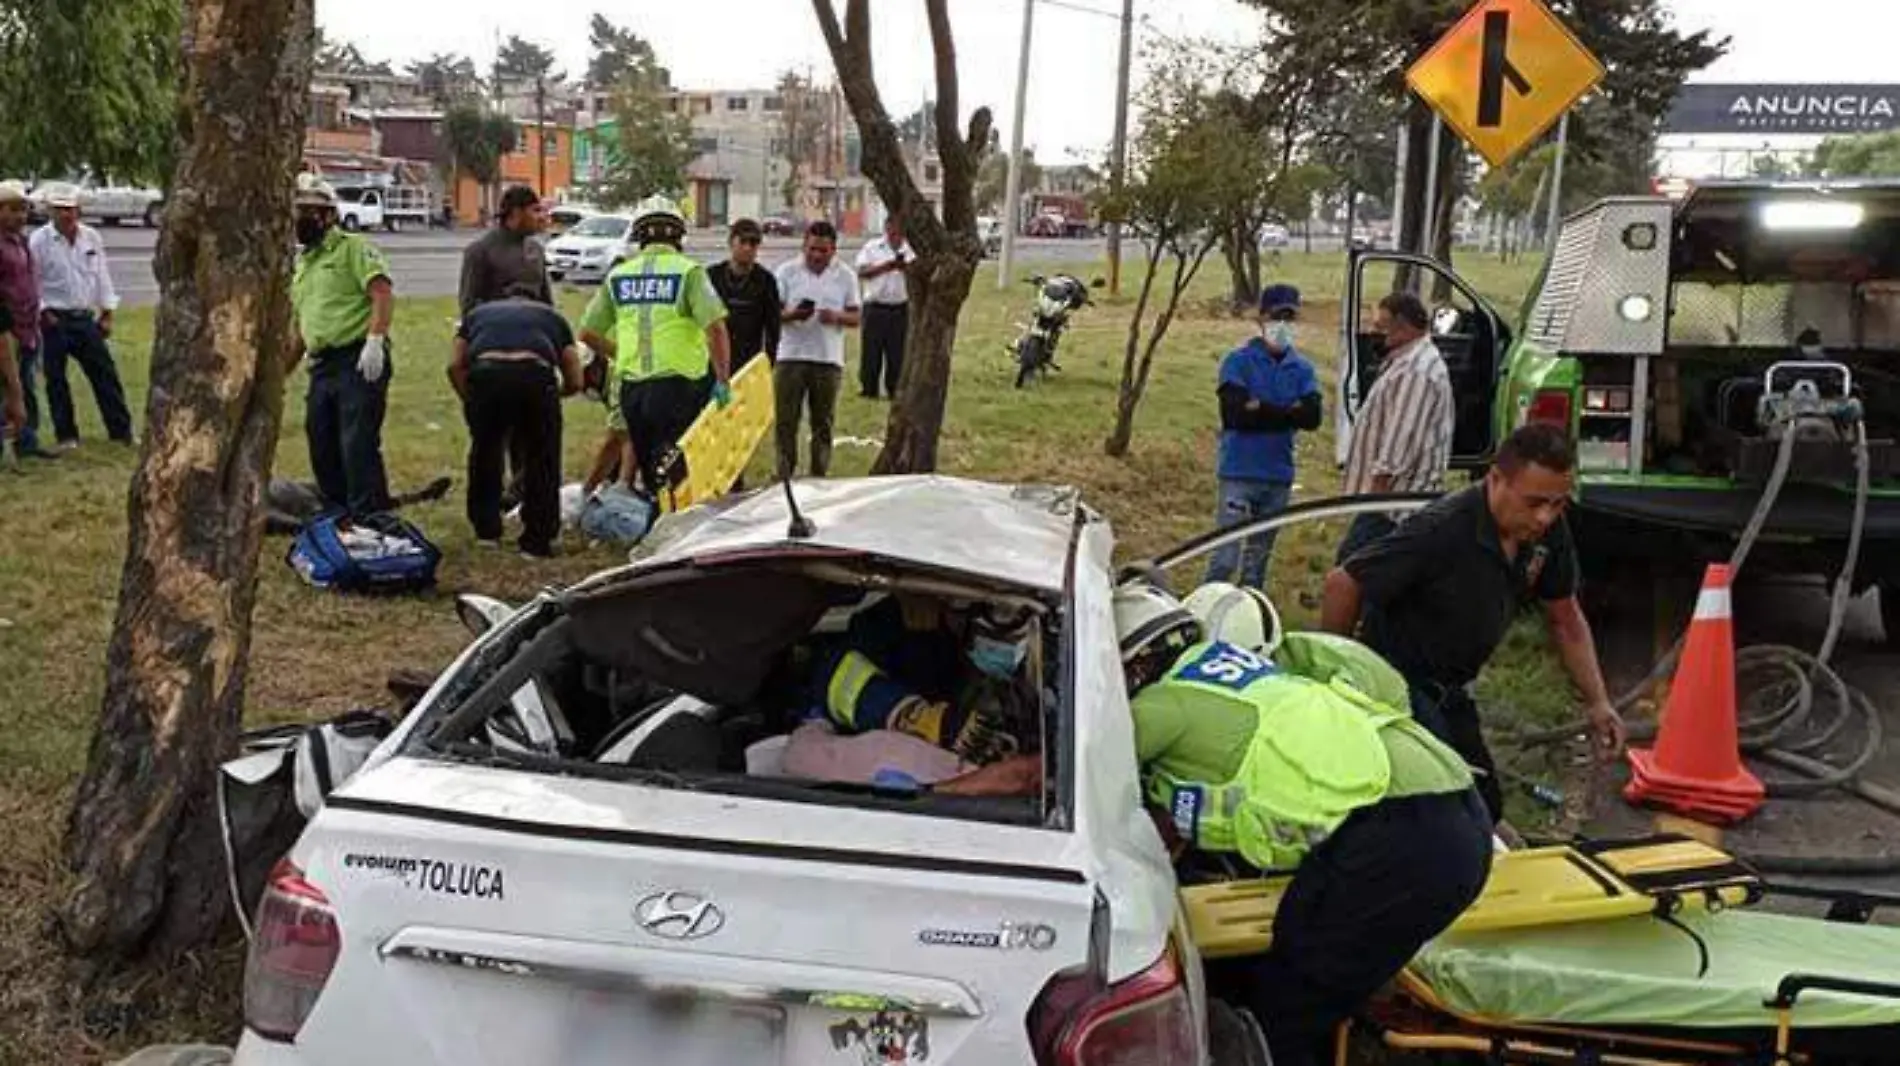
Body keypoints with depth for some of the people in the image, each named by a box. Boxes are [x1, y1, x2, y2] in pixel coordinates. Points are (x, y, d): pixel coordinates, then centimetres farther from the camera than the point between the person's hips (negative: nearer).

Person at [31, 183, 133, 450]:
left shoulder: (91, 238, 5)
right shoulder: (39, 240, -7)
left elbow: (102, 276, 10)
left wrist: (107, 314, 7)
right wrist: (44, 312, -12)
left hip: (85, 318, 3)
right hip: (54, 320, -3)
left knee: (105, 374, 4)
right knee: (56, 379, 4)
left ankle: (121, 430, 12)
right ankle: (66, 435, 14)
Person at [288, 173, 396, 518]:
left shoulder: (353, 248, 0)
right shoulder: (300, 264, 24)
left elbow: (383, 294, -14)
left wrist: (375, 341, -27)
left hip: (359, 363, -8)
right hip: (321, 367, 9)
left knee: (358, 446, -12)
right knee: (322, 451, 11)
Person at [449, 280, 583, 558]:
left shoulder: (478, 313, 37)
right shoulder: (552, 316, 36)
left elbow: (455, 366, 20)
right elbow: (575, 381, 29)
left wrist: (469, 399, 34)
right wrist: (552, 395, 48)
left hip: (486, 371, 1)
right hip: (535, 373, -1)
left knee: (485, 452, 24)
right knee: (541, 460, 15)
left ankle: (486, 531, 33)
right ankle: (537, 542, 19)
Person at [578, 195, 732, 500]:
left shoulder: (618, 275, 9)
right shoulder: (688, 271, -4)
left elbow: (588, 332, 12)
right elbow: (716, 328, -15)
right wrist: (723, 380, -8)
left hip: (632, 386, 5)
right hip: (678, 385, -5)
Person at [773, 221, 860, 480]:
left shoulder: (846, 276, 6)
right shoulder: (787, 272, 2)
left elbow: (855, 318, 6)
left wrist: (837, 317, -16)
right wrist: (791, 315, -20)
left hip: (829, 359, 1)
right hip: (791, 356, -1)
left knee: (823, 423, 6)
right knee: (786, 421, -1)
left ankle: (819, 478, 14)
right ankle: (784, 476, 5)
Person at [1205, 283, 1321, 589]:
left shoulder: (1303, 369, 7)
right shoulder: (1238, 361, -3)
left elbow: (1312, 417, -7)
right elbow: (1236, 412, -16)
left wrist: (1262, 409, -14)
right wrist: (1287, 411, -10)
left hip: (1279, 475, 4)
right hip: (1240, 472, -4)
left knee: (1259, 556, 13)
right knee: (1226, 555, -8)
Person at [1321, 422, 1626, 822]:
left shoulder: (1549, 532, -7)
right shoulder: (1441, 529, -29)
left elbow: (1565, 620, 10)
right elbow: (1342, 584, -21)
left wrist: (1597, 702, 4)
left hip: (1448, 692, 8)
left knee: (1485, 807, 12)